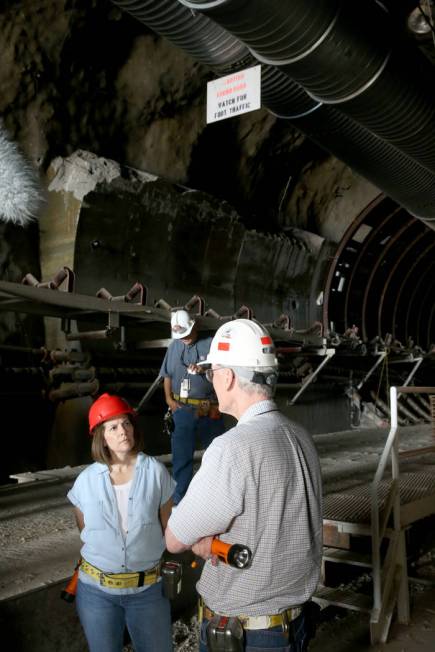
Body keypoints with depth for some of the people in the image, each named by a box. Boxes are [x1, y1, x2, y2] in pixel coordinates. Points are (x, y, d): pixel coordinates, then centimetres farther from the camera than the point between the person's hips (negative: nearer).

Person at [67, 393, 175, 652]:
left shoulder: (155, 472, -9)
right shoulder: (86, 480, -6)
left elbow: (167, 527, -2)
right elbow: (84, 531, 8)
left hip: (148, 588, -1)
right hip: (96, 590, 1)